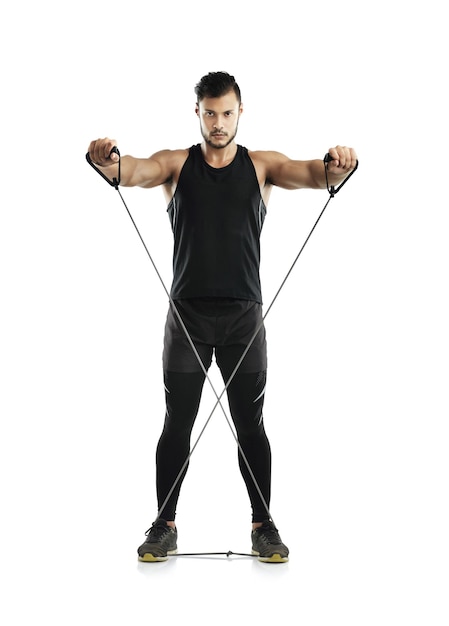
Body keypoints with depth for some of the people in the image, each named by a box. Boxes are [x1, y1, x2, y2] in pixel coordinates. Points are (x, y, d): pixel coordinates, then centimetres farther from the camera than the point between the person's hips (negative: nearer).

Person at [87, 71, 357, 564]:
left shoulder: (261, 165, 5)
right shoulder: (176, 164, 4)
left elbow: (309, 174, -14)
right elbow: (134, 171, -17)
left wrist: (337, 166, -39)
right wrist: (107, 161, -42)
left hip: (244, 315, 0)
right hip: (187, 314, 0)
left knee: (250, 426, 6)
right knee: (177, 425, 4)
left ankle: (263, 526, 17)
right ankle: (165, 526, 16)